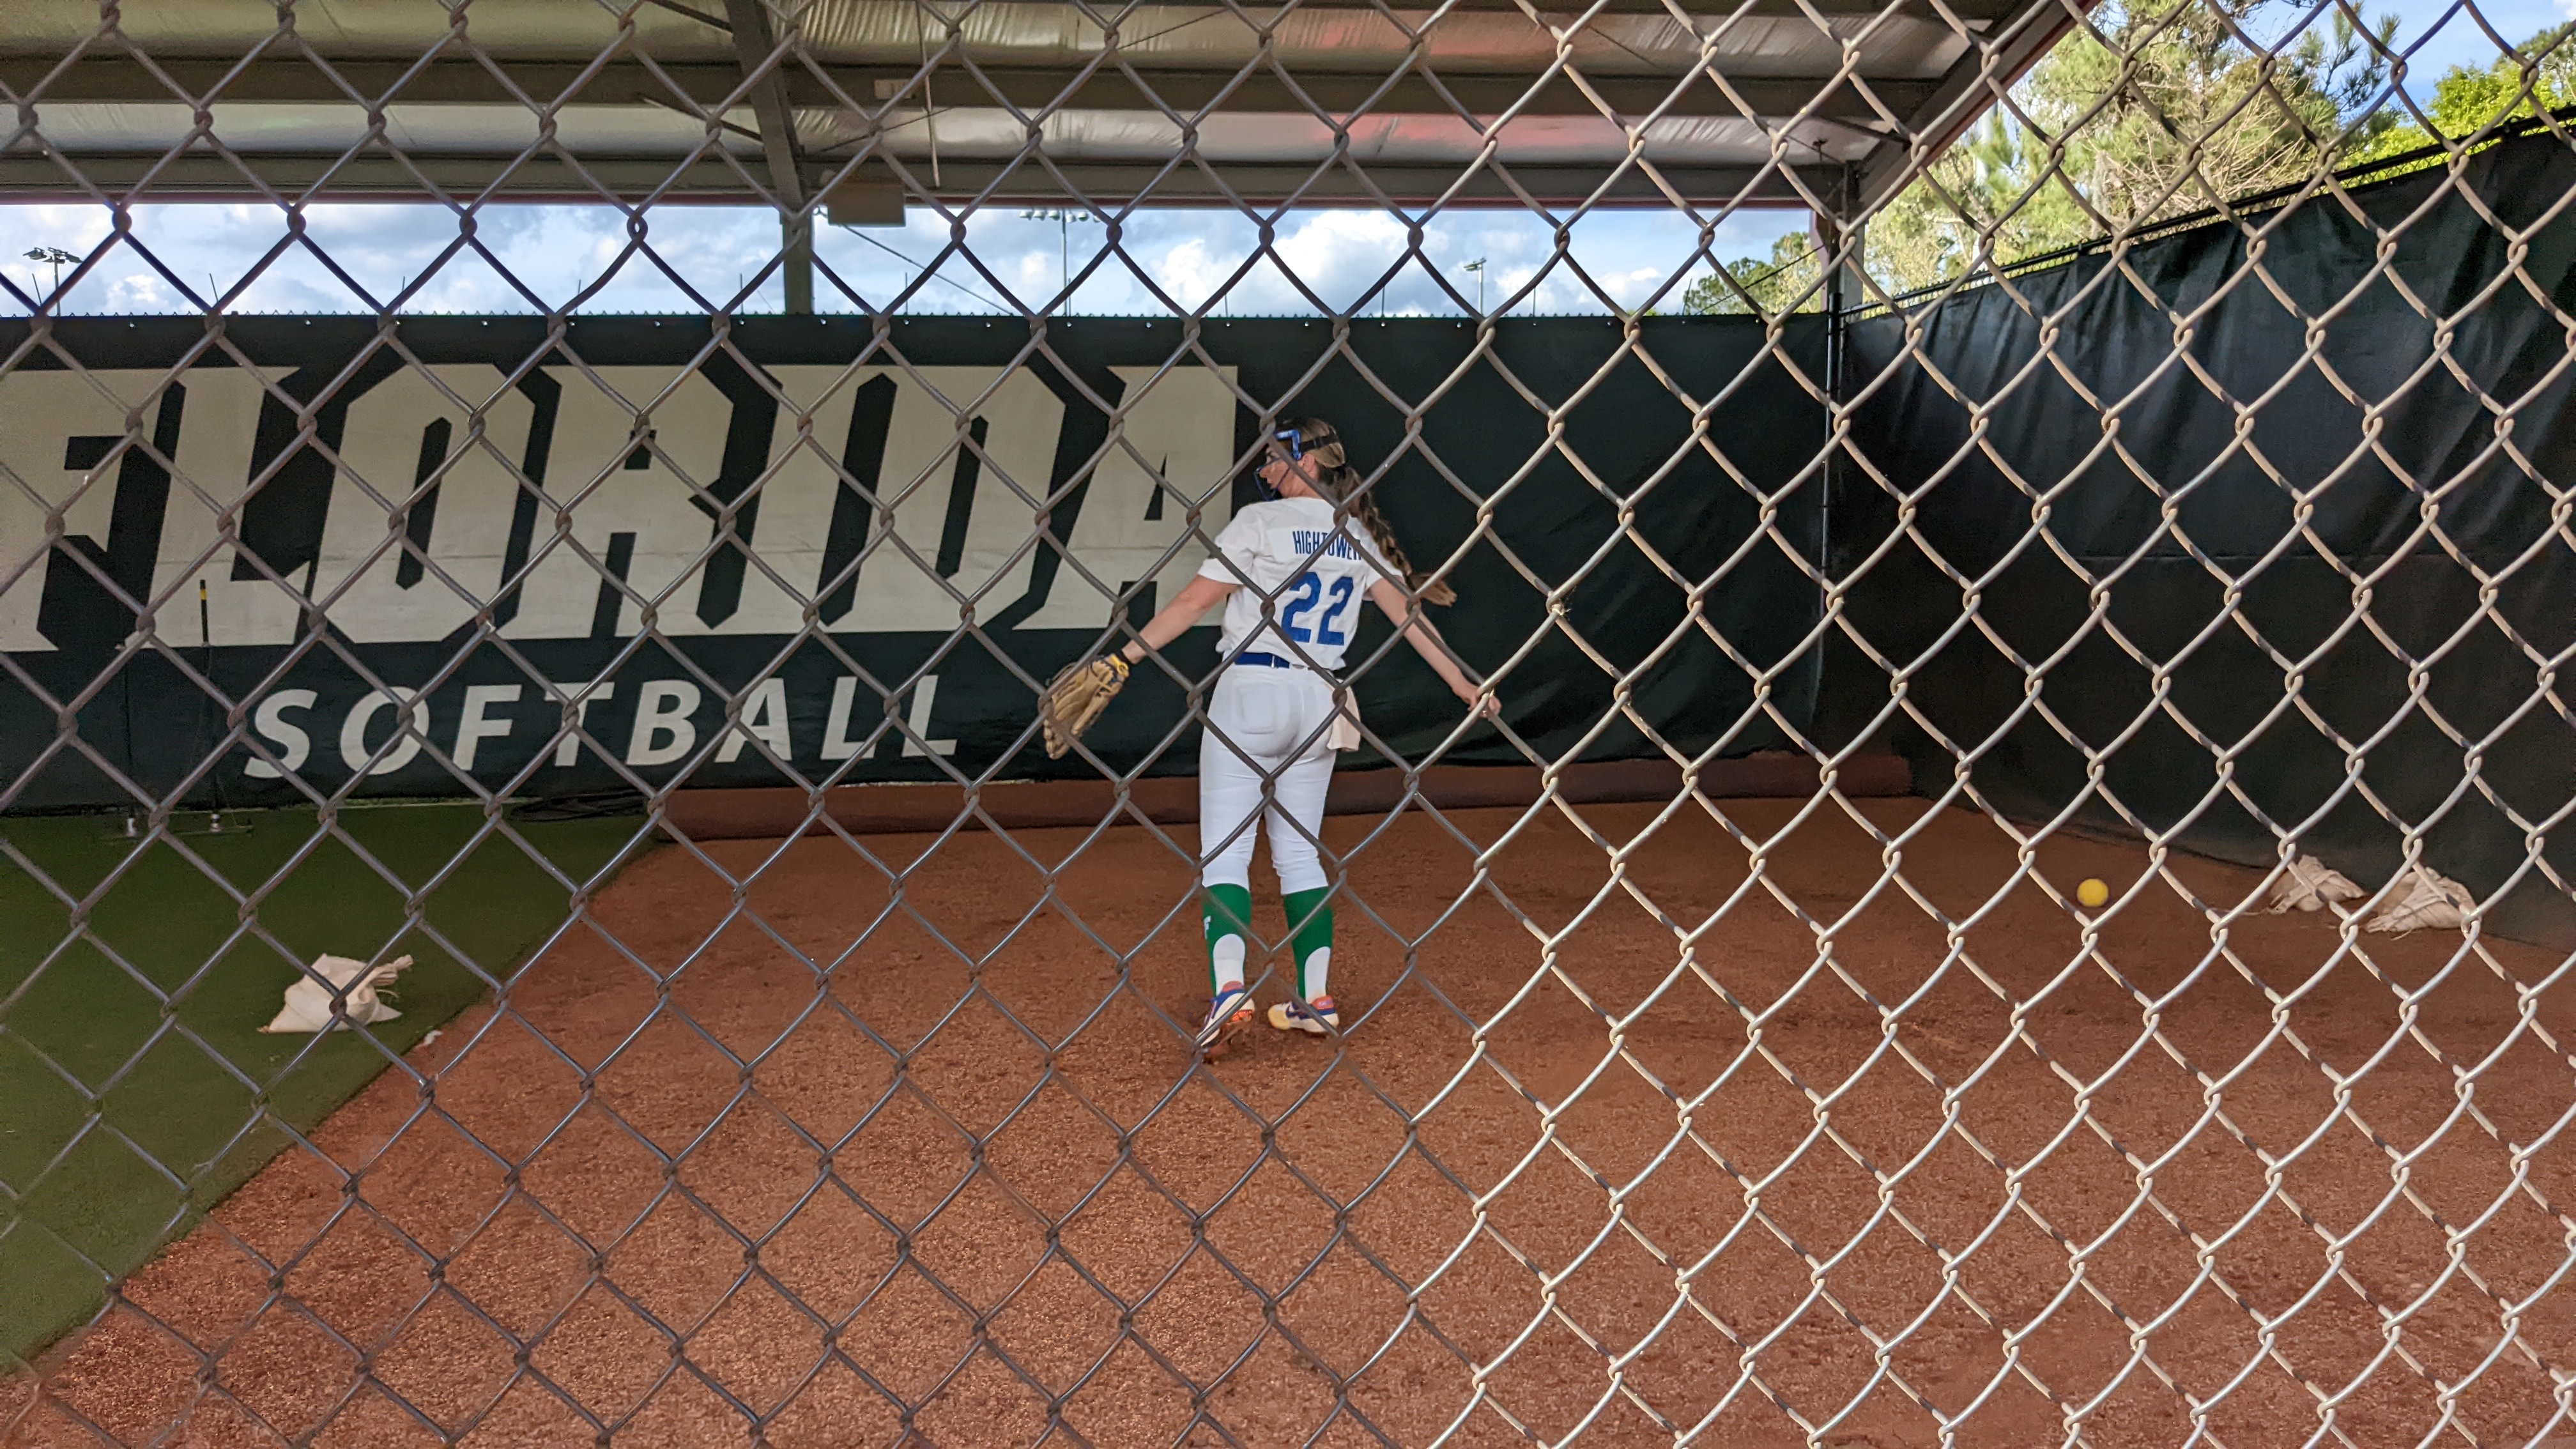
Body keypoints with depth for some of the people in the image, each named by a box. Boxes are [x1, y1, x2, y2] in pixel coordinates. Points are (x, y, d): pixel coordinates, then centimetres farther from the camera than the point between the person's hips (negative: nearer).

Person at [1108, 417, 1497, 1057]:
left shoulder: (1259, 521, -5)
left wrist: (1124, 656, -4)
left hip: (1250, 692, -6)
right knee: (1299, 852, 13)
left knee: (1223, 852, -3)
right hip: (1318, 699, 6)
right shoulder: (1356, 535, 11)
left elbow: (1195, 601, -8)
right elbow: (1407, 612, 6)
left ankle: (1228, 989, -19)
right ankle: (1317, 1001, 11)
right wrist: (1464, 686, 9)